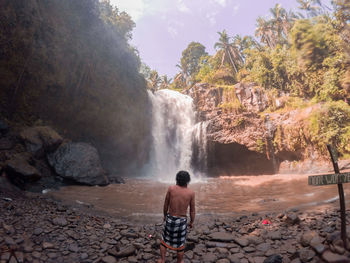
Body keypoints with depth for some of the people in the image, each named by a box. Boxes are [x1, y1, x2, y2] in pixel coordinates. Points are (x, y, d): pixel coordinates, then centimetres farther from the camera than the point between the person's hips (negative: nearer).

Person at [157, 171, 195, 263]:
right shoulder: (191, 193, -12)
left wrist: (165, 215, 14)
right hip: (182, 221, -1)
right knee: (180, 244, 19)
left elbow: (165, 205, -3)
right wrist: (192, 222, 11)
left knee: (165, 240, 23)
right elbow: (192, 210, -4)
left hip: (170, 219, 1)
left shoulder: (171, 188, -12)